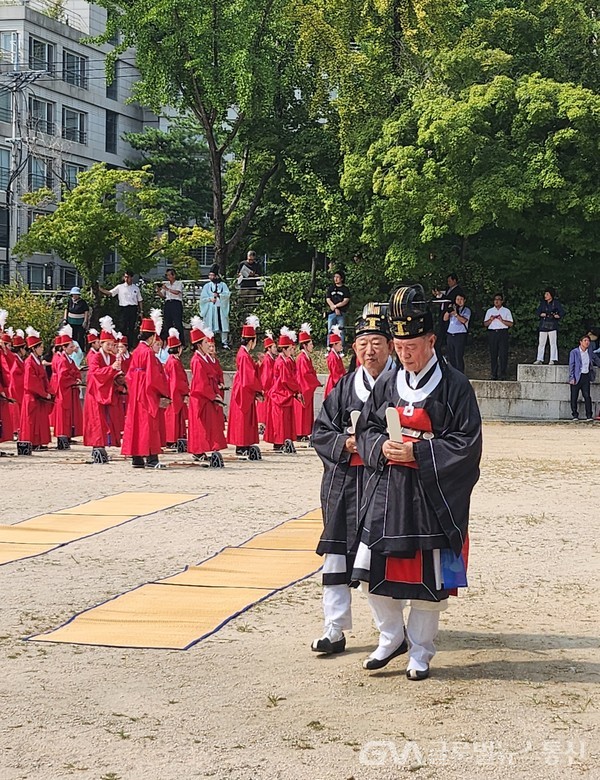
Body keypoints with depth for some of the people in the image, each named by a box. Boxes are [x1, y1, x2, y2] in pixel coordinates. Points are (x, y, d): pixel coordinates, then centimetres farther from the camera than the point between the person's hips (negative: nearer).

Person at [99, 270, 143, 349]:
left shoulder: (136, 288, 10)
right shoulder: (120, 287, 4)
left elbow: (139, 300, 15)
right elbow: (110, 293, -1)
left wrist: (140, 311, 9)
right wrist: (100, 289, -14)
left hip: (133, 309, 1)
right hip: (124, 309, -1)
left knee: (132, 328, 3)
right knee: (123, 327, -5)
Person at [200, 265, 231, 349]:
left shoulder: (222, 285, 8)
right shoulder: (207, 286, 10)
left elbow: (227, 294, -5)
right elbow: (202, 298, 4)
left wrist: (218, 295, -19)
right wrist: (210, 299, -12)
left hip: (221, 309, 0)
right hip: (210, 309, 0)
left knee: (223, 326, -2)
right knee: (210, 327, -4)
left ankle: (225, 343, 3)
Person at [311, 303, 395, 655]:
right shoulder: (344, 387, 9)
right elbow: (321, 431, 10)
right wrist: (344, 443, -9)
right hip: (344, 483, 3)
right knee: (337, 555, 2)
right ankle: (335, 629, 9)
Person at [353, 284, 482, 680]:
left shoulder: (454, 386, -6)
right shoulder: (388, 385, 8)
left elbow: (467, 442, -9)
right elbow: (365, 429, 14)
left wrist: (418, 452, -18)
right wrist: (382, 447, -8)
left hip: (433, 495, -4)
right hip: (386, 492, 4)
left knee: (428, 577, 3)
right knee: (375, 570, 3)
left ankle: (420, 652, 19)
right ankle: (392, 637, 25)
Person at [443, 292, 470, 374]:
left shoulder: (466, 310, 2)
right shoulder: (453, 308, 17)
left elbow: (464, 320, -13)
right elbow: (445, 318, 8)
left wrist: (456, 314, -22)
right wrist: (448, 310, -6)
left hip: (460, 335, -5)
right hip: (450, 335, 5)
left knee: (459, 357, -8)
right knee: (450, 357, 4)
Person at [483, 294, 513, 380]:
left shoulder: (506, 311, 9)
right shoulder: (489, 311, 16)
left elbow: (510, 324, 2)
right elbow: (485, 324, 13)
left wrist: (502, 320, -12)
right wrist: (491, 320, -6)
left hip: (503, 333, -2)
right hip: (492, 333, 2)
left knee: (503, 354, -8)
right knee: (493, 355, 2)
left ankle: (502, 374, -5)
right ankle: (494, 374, 7)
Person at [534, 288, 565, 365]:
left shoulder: (556, 303, 1)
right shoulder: (542, 303, 12)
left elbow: (562, 312, -6)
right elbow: (537, 311, 7)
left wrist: (558, 316, -25)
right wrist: (541, 314, -13)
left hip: (552, 325, -4)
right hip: (543, 325, 4)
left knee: (553, 343, -6)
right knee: (541, 343, 3)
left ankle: (552, 360, -4)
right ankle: (539, 359, 7)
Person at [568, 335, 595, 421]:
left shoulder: (589, 353, 12)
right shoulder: (574, 352, -2)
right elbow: (571, 366, -4)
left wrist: (592, 377, 15)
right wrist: (572, 378, -11)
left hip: (586, 377, 3)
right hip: (577, 377, -3)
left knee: (587, 396, -7)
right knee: (574, 397, 0)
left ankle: (589, 416, -6)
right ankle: (575, 415, 10)